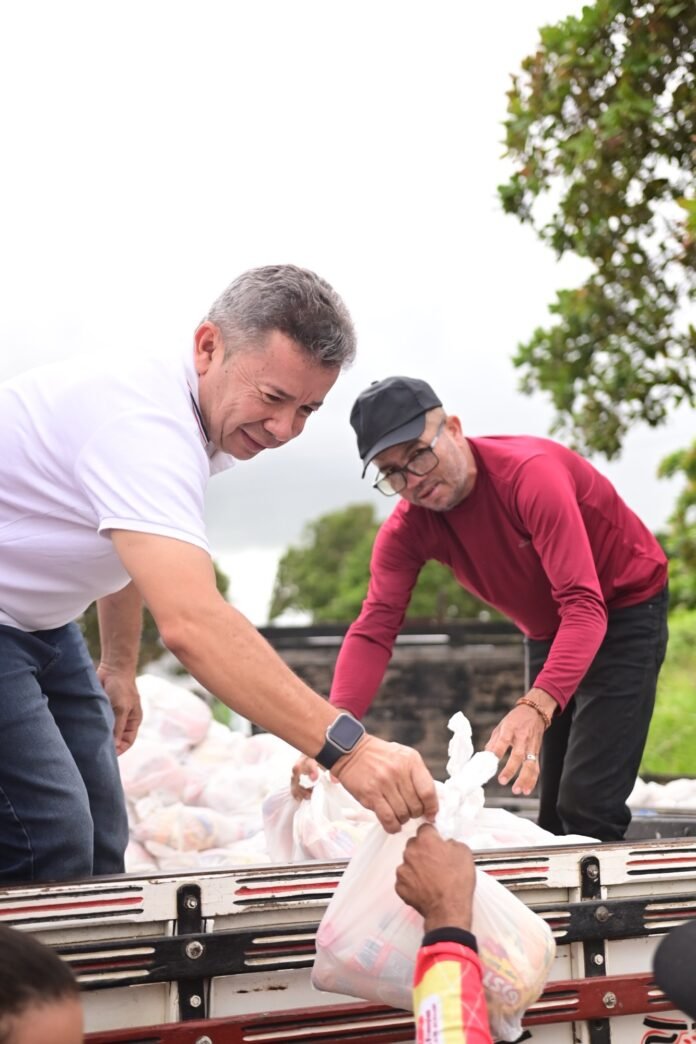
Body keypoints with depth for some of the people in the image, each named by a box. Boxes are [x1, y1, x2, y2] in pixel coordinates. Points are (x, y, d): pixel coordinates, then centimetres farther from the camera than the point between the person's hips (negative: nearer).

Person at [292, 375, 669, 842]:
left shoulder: (530, 473, -31)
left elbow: (584, 606, -38)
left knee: (587, 810, -17)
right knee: (554, 814, 8)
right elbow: (374, 631, -20)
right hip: (547, 632, 7)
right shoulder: (407, 529, -11)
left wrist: (536, 707, -53)